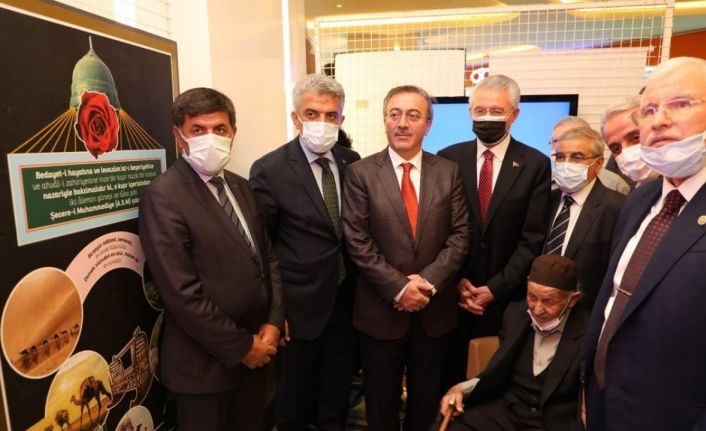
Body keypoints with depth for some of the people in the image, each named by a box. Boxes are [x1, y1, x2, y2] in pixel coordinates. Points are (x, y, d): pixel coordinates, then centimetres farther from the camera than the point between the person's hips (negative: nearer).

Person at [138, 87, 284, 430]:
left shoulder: (241, 187, 6)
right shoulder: (163, 196, -17)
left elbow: (268, 257, 8)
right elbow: (181, 293, -21)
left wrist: (273, 323, -4)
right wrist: (240, 346, -14)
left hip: (256, 350, 7)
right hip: (205, 362, -6)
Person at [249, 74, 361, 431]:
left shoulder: (352, 162, -1)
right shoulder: (269, 169, -14)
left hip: (345, 298, 4)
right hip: (300, 302, -4)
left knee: (337, 391, 24)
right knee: (295, 397, 19)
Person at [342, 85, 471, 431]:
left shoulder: (448, 172, 2)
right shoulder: (360, 173, -6)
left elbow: (460, 235, -2)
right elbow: (357, 242, -10)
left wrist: (429, 280, -14)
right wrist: (398, 287, -16)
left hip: (434, 307, 2)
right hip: (381, 308, -2)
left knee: (427, 399, 20)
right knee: (382, 402, 17)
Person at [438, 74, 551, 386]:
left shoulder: (536, 164, -4)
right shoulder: (448, 159, 0)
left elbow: (533, 238, -7)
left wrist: (496, 288, -11)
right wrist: (456, 281, -7)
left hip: (508, 296, -1)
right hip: (454, 293, 1)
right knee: (451, 373, 13)